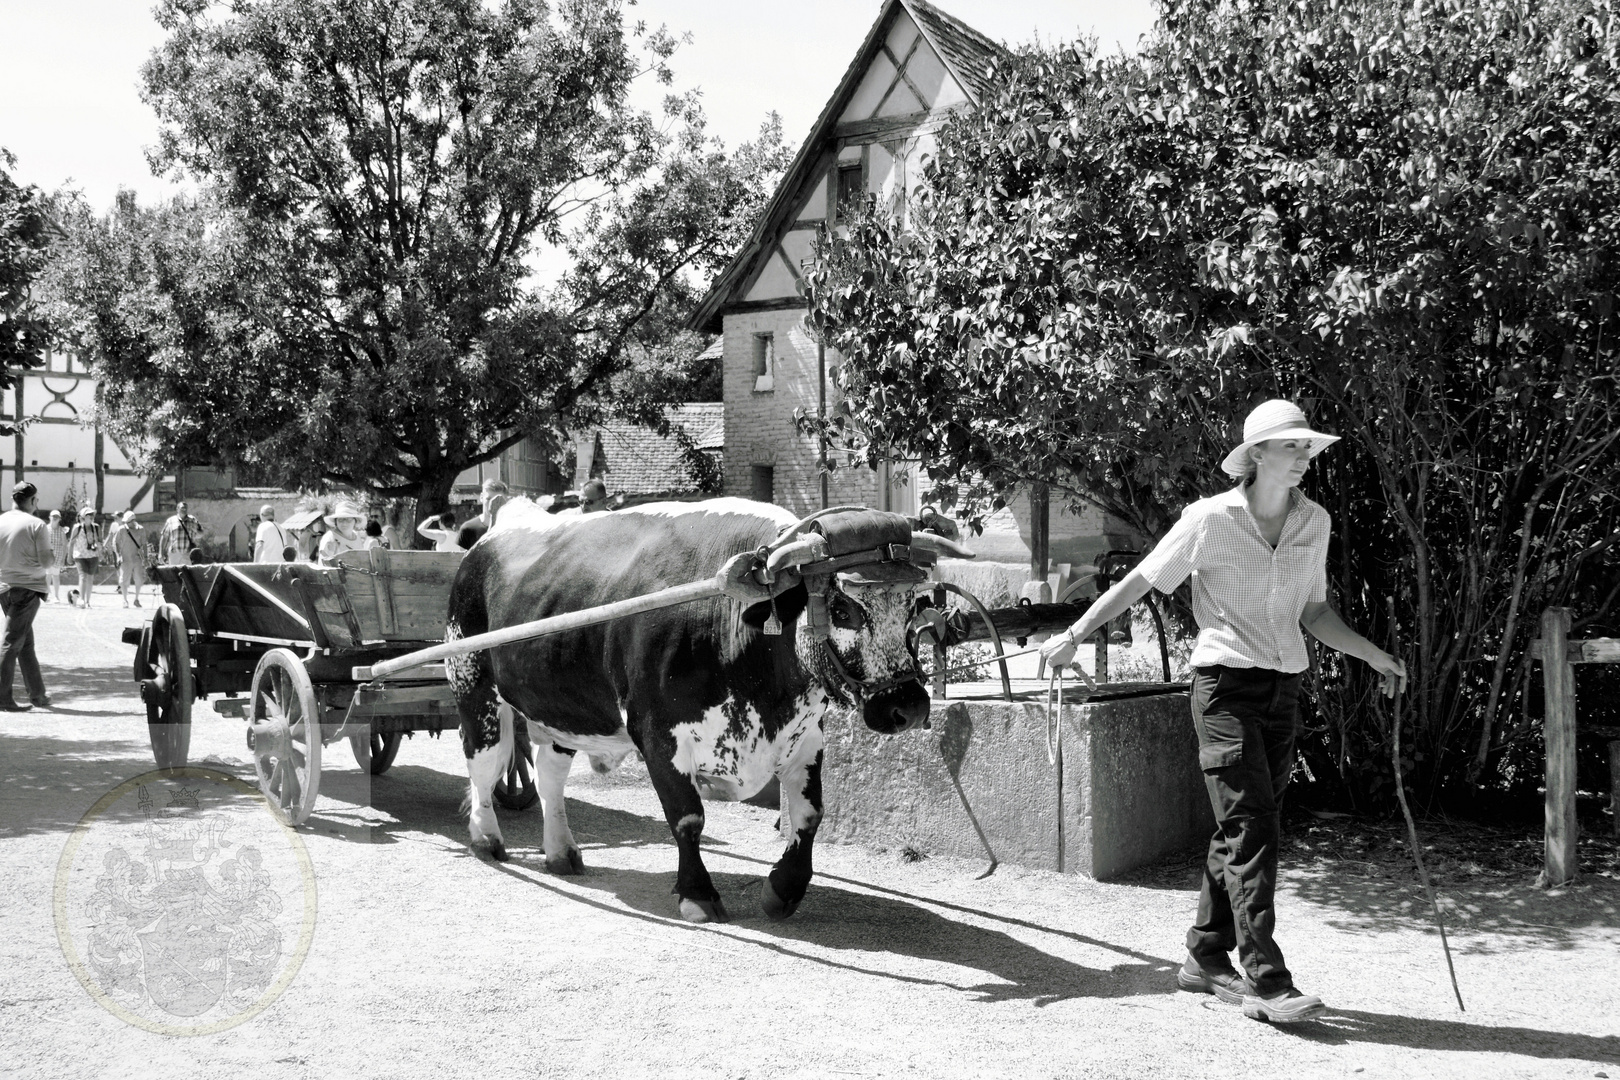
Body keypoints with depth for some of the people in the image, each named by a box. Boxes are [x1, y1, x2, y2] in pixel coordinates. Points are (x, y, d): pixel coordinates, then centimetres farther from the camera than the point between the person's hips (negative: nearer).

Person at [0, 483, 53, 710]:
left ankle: (37, 693, 20)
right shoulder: (36, 525, -11)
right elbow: (46, 561, -12)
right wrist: (53, 556, 8)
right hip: (27, 587, -6)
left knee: (26, 641, 14)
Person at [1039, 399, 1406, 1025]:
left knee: (1240, 831, 11)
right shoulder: (1211, 519, -8)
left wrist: (1373, 655, 8)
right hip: (1225, 684, -5)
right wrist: (1074, 636, 1)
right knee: (1251, 829, -11)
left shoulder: (1314, 522, 8)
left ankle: (1206, 960, 23)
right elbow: (1140, 580, -1)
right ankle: (1265, 981, -10)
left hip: (1284, 689, 5)